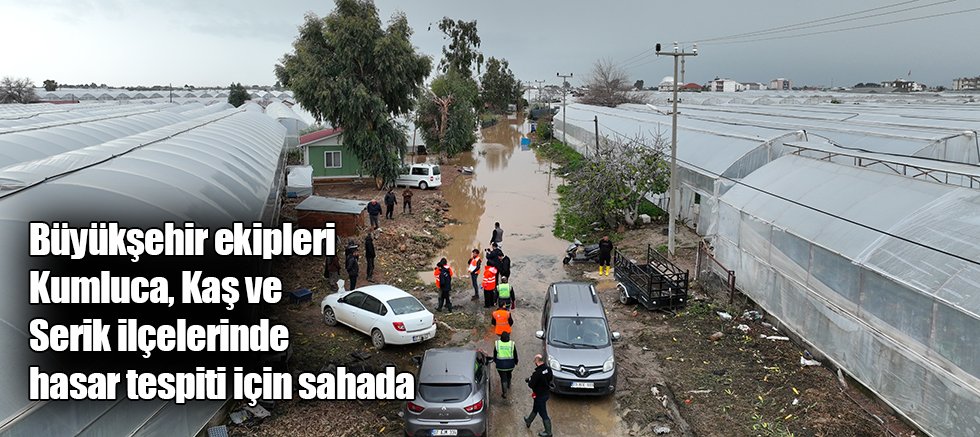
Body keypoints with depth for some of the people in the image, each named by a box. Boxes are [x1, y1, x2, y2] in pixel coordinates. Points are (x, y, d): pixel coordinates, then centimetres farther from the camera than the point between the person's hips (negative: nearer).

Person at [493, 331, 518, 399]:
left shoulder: (497, 343, -12)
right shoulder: (512, 344, -12)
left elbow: (495, 354, 1)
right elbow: (515, 355, -1)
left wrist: (495, 361, 18)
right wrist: (516, 362, 15)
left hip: (500, 365, -1)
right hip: (510, 365, 1)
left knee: (503, 378, 7)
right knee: (509, 375, 28)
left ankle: (504, 393, 4)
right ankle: (508, 385, 51)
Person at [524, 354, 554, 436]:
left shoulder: (537, 373, -31)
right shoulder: (548, 369, -8)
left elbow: (531, 385, -25)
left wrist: (529, 380, -3)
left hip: (540, 395, -8)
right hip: (547, 393, 8)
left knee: (543, 414, 6)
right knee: (535, 409, 28)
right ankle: (528, 422, 49)